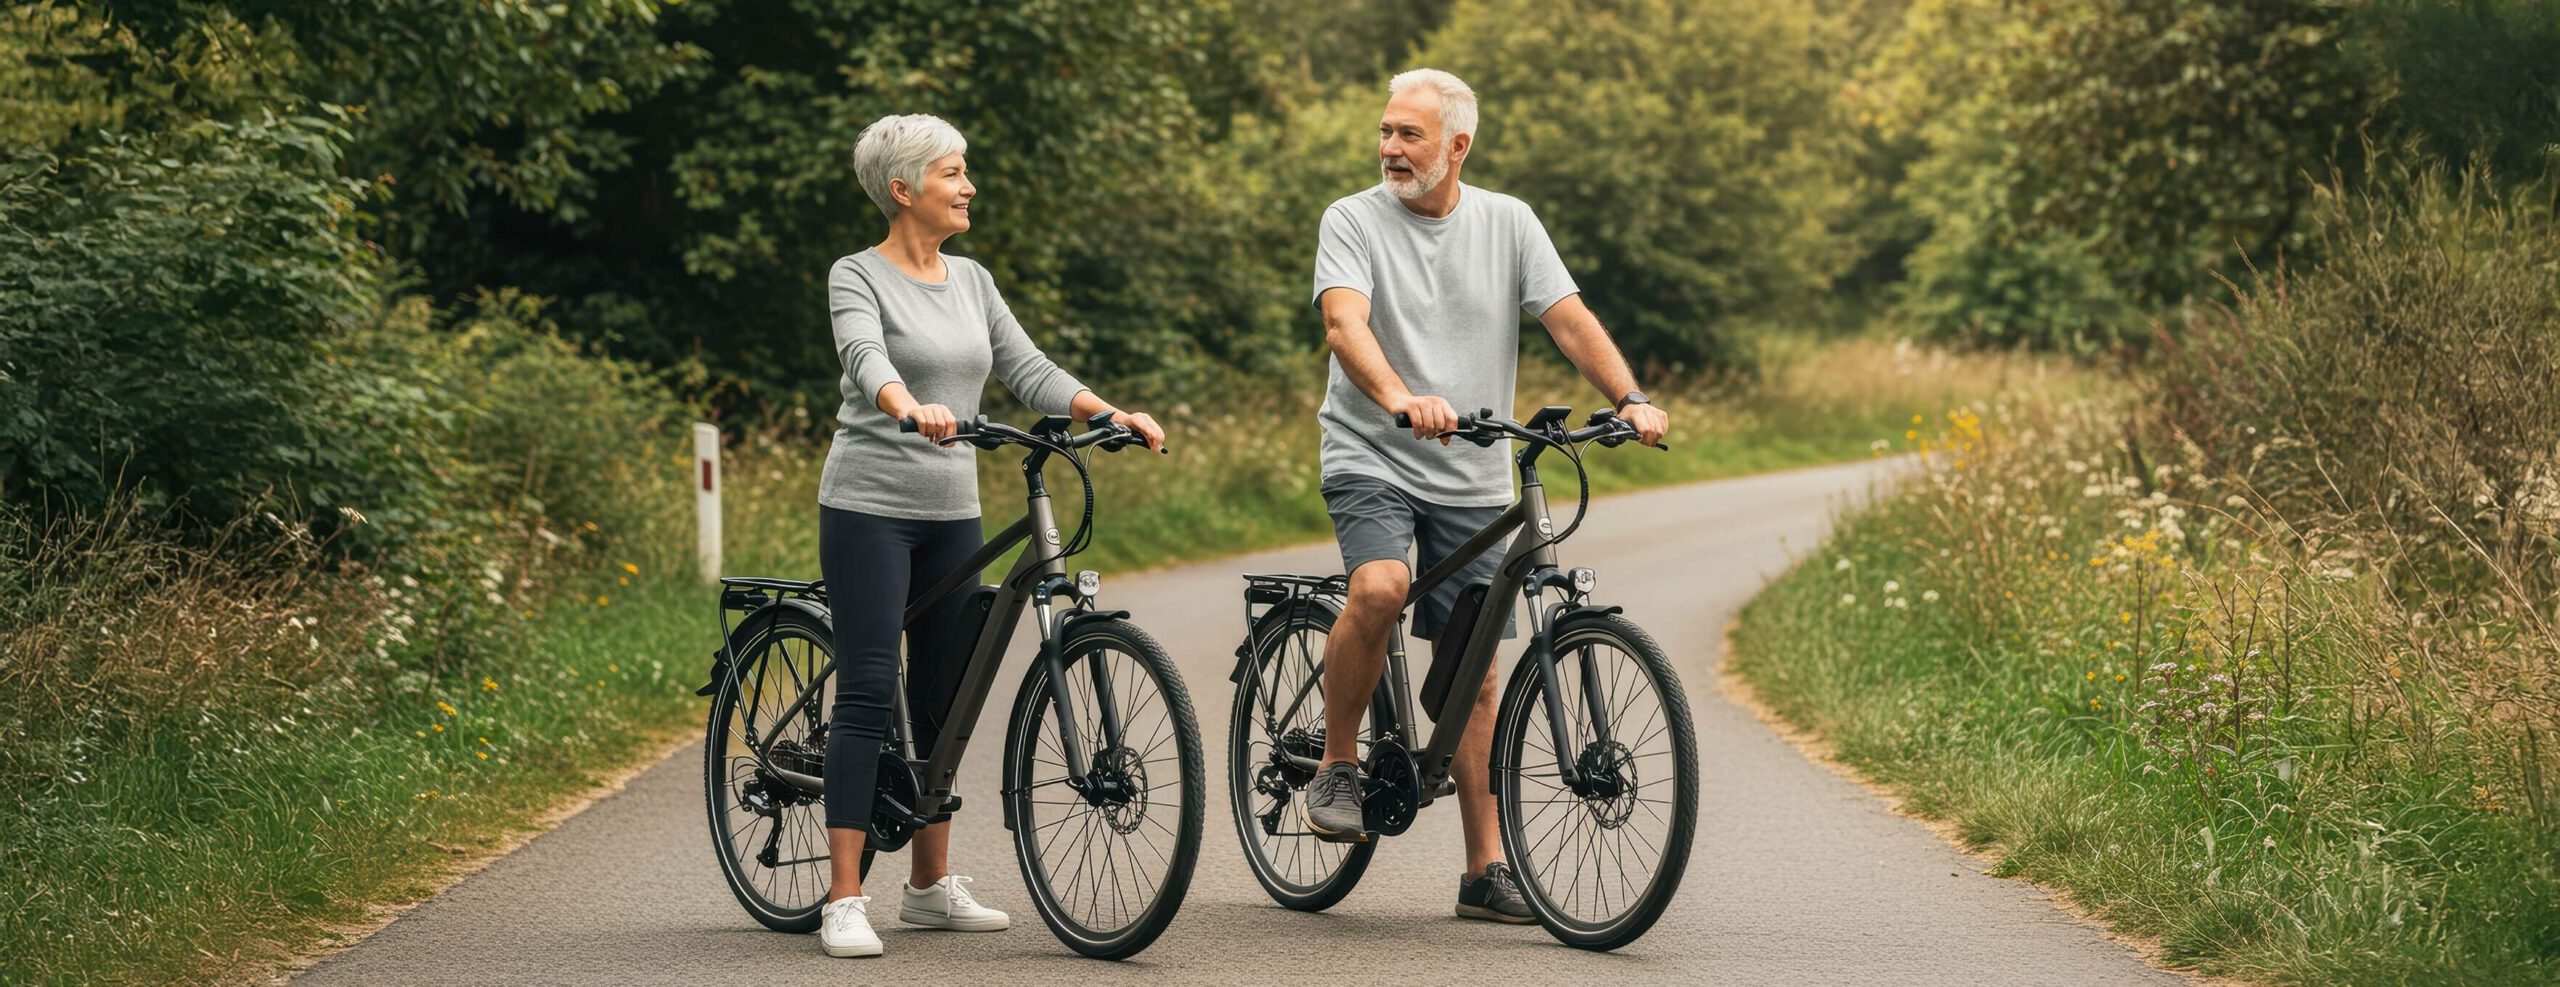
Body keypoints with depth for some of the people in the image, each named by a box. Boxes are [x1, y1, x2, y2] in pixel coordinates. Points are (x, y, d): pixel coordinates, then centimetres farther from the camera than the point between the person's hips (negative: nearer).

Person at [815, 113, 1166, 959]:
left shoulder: (970, 280, 13)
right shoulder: (858, 277, -6)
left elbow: (1027, 370, 9)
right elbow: (866, 358, -25)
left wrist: (1113, 414, -6)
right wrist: (912, 407, -46)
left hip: (952, 514, 6)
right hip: (869, 507, -6)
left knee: (944, 699, 9)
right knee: (867, 696, -10)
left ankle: (931, 885, 20)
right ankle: (844, 901, -10)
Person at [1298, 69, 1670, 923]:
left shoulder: (1507, 224, 5)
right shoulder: (1353, 221, -4)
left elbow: (1570, 319, -2)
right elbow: (1345, 321, -21)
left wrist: (1632, 399, -20)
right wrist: (1400, 399, -40)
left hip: (1472, 477, 3)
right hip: (1371, 460, -3)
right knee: (1380, 587, -31)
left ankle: (1487, 870, 8)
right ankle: (1336, 767, -10)